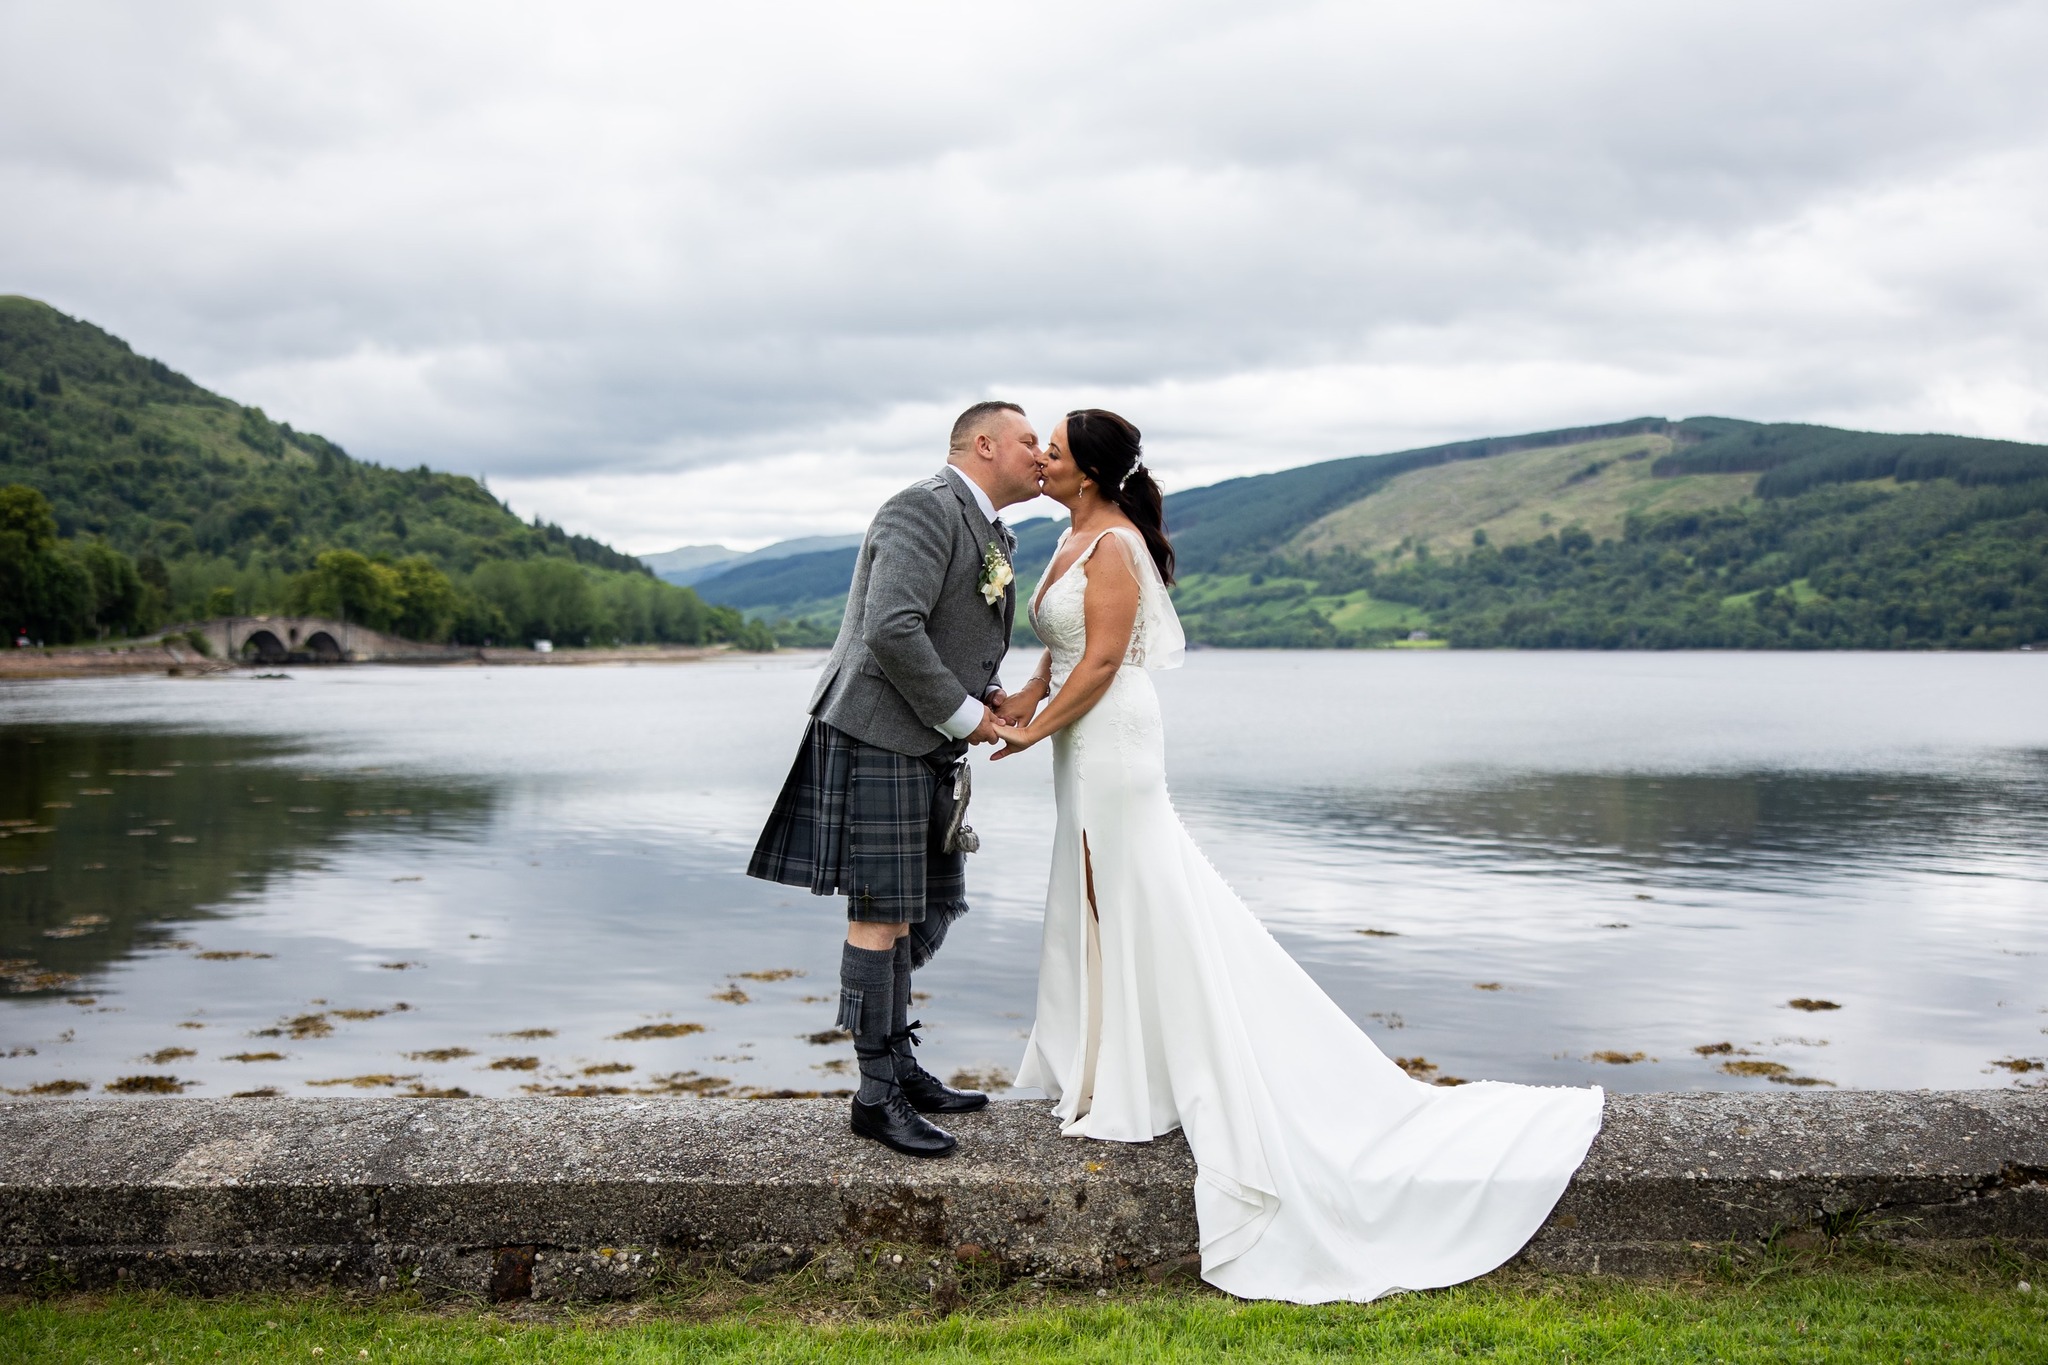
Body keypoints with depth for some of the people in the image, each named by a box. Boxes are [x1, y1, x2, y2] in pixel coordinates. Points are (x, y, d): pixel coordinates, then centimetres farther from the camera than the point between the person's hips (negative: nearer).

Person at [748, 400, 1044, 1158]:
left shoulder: (990, 533, 18)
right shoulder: (926, 507, -14)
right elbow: (891, 630, -26)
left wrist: (988, 696, 8)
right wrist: (961, 713, -17)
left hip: (926, 746, 10)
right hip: (878, 736, -10)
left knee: (928, 909, 15)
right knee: (882, 916, -4)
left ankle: (900, 1067, 27)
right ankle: (877, 1094, 5)